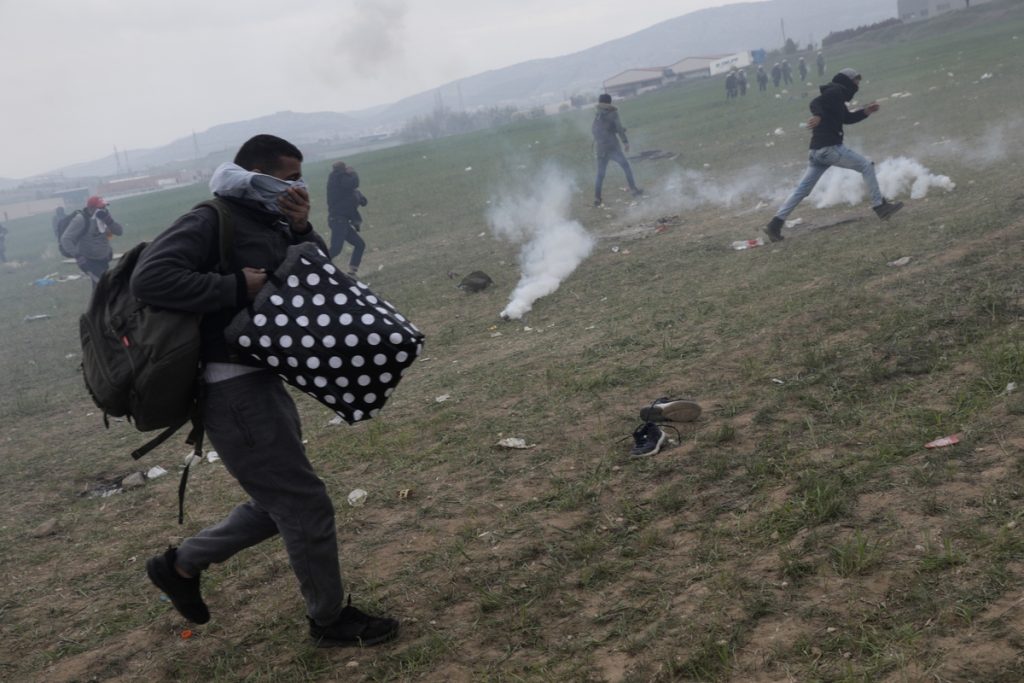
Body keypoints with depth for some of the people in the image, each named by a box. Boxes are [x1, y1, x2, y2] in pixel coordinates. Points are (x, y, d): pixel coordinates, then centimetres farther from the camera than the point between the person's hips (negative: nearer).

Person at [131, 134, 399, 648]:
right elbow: (149, 279, -26)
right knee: (306, 504, -1)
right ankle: (330, 619, 17)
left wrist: (302, 231, -5)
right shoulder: (210, 222, -14)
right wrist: (236, 286, -25)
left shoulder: (268, 223, 14)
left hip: (262, 383, 10)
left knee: (277, 504, 21)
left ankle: (180, 565, 36)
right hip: (234, 391, -10)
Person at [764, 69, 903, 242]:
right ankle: (880, 206, 6)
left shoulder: (837, 97, 24)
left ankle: (775, 224, 1)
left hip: (818, 150, 10)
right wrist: (818, 116, -44)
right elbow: (815, 103, -23)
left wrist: (865, 112, 22)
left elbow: (847, 117, 36)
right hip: (830, 147, -10)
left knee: (803, 188, 7)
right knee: (866, 166, 3)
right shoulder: (836, 92, -6)